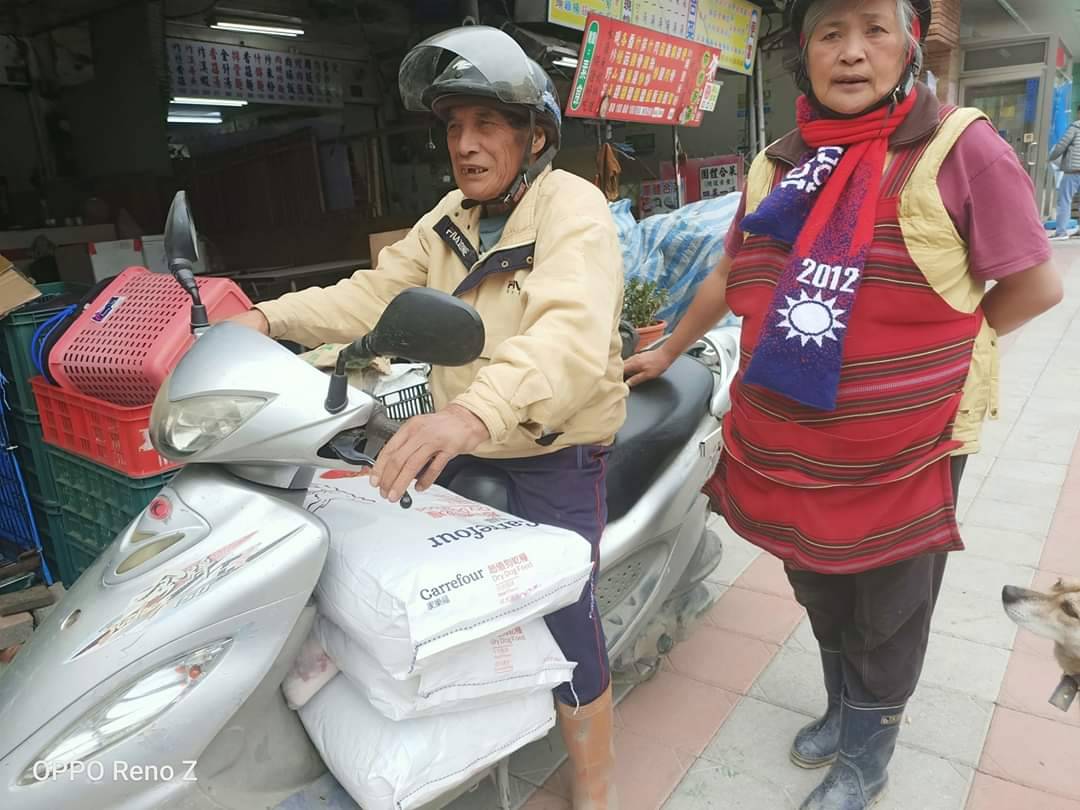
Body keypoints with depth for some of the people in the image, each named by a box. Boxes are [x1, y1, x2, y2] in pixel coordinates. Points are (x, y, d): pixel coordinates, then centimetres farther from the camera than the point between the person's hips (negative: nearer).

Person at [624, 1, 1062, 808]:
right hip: (790, 445, 5)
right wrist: (668, 352, 21)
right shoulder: (777, 165, 5)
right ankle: (844, 706, 50)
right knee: (821, 596, 24)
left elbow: (1036, 283, -7)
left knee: (884, 617, 15)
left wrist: (934, 353, -6)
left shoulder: (960, 147, -11)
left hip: (903, 449, -4)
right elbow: (730, 277, 16)